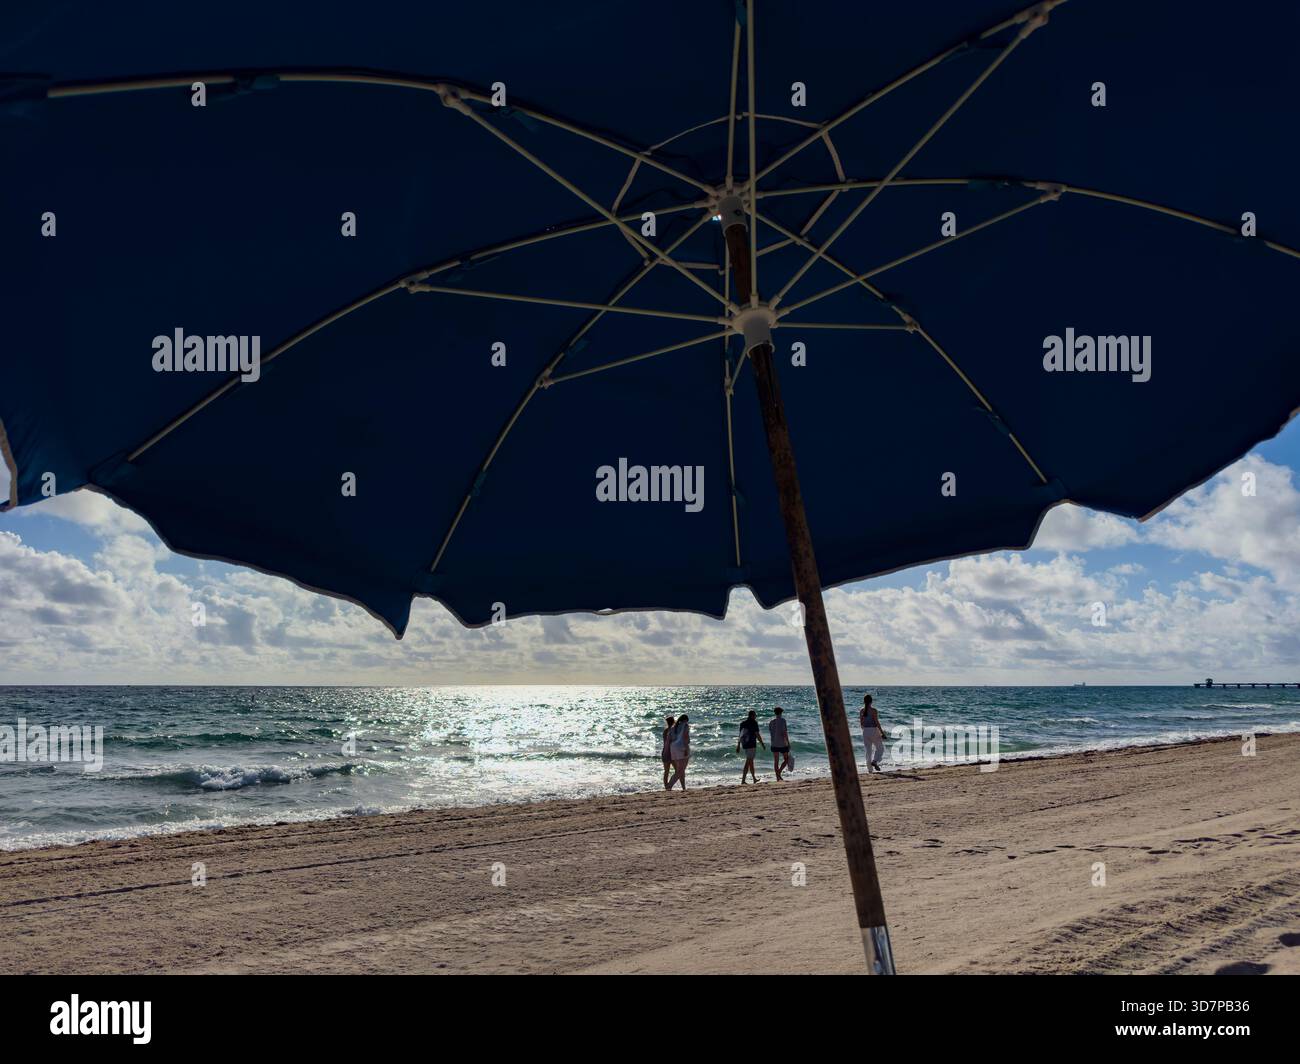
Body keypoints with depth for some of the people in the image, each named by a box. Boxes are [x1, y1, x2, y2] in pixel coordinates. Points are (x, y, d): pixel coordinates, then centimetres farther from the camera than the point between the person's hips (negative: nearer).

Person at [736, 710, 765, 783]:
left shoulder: (742, 723, 10)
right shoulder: (754, 723, -11)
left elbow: (740, 735, 13)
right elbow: (757, 735, -12)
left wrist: (738, 745, 17)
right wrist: (762, 744, -3)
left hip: (744, 744, 7)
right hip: (751, 744, -7)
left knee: (751, 761, 18)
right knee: (748, 762, -6)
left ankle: (754, 779, 27)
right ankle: (743, 780, -12)